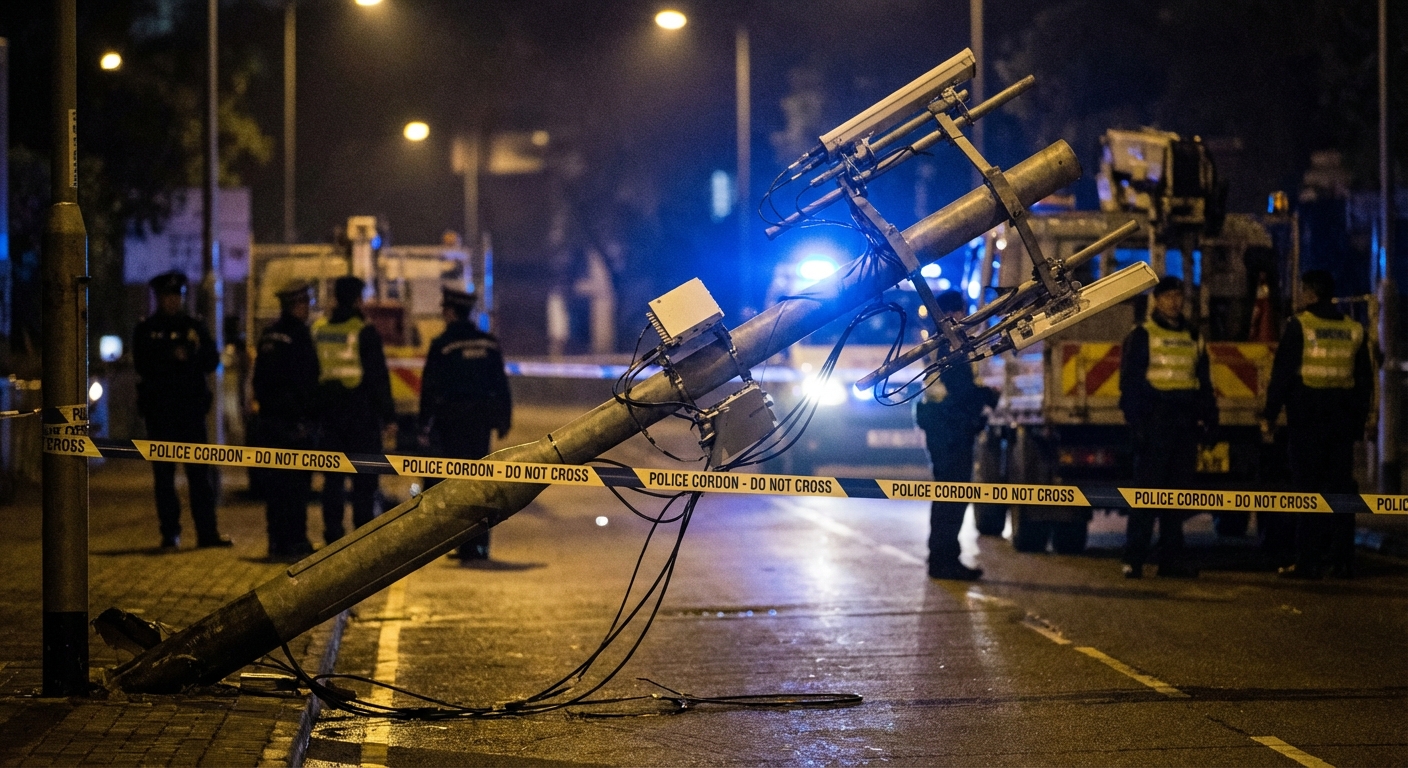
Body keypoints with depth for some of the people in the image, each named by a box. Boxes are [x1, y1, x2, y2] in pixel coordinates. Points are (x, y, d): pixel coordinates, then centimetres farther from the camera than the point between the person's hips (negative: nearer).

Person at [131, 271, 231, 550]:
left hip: (192, 407, 2)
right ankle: (169, 534, 3)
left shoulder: (194, 327, 13)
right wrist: (172, 357, -16)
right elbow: (143, 365, -7)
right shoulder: (146, 330, 6)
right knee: (164, 474, 0)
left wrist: (197, 351, -13)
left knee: (200, 470, -1)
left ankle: (207, 531, 2)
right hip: (160, 409, -2)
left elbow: (212, 361, 5)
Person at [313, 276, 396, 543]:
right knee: (364, 479, -1)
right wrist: (388, 417, -6)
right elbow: (379, 378, -9)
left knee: (333, 477, 8)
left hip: (328, 412, 5)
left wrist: (314, 412, 17)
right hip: (361, 411, -5)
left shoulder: (318, 330, 7)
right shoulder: (364, 331, -8)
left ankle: (333, 533, 6)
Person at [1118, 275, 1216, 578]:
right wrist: (1136, 421, -13)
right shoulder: (1141, 335, 0)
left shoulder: (1193, 337, 17)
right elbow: (1129, 381, -4)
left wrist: (1209, 413, 9)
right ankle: (1134, 559, -7)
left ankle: (1172, 557, 10)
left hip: (1185, 425, 6)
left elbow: (1203, 381, 22)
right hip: (1154, 423, -6)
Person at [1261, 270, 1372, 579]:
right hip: (1343, 419, 4)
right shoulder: (1354, 330, 9)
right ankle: (1343, 560, 7)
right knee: (1341, 487, 8)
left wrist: (1269, 415, -3)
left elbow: (1282, 374, -8)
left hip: (1307, 417, -4)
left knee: (1307, 488, -3)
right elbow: (1365, 380, 14)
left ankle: (1308, 562, -6)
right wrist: (1359, 420, 19)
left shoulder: (1299, 326, -6)